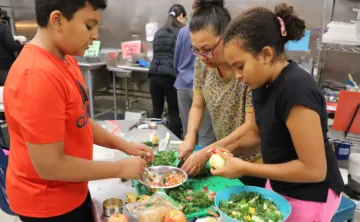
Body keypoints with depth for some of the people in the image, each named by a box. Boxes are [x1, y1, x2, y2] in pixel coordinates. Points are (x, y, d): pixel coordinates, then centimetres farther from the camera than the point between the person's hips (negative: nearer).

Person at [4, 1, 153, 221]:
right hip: (47, 203, -8)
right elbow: (49, 166, -27)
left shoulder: (65, 59, 0)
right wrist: (121, 168, -18)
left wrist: (124, 145, 1)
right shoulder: (38, 76, -29)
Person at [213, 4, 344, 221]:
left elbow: (314, 169, -26)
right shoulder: (264, 83, -3)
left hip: (310, 198, -7)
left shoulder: (297, 89, -29)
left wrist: (244, 168, -24)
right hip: (279, 187, 7)